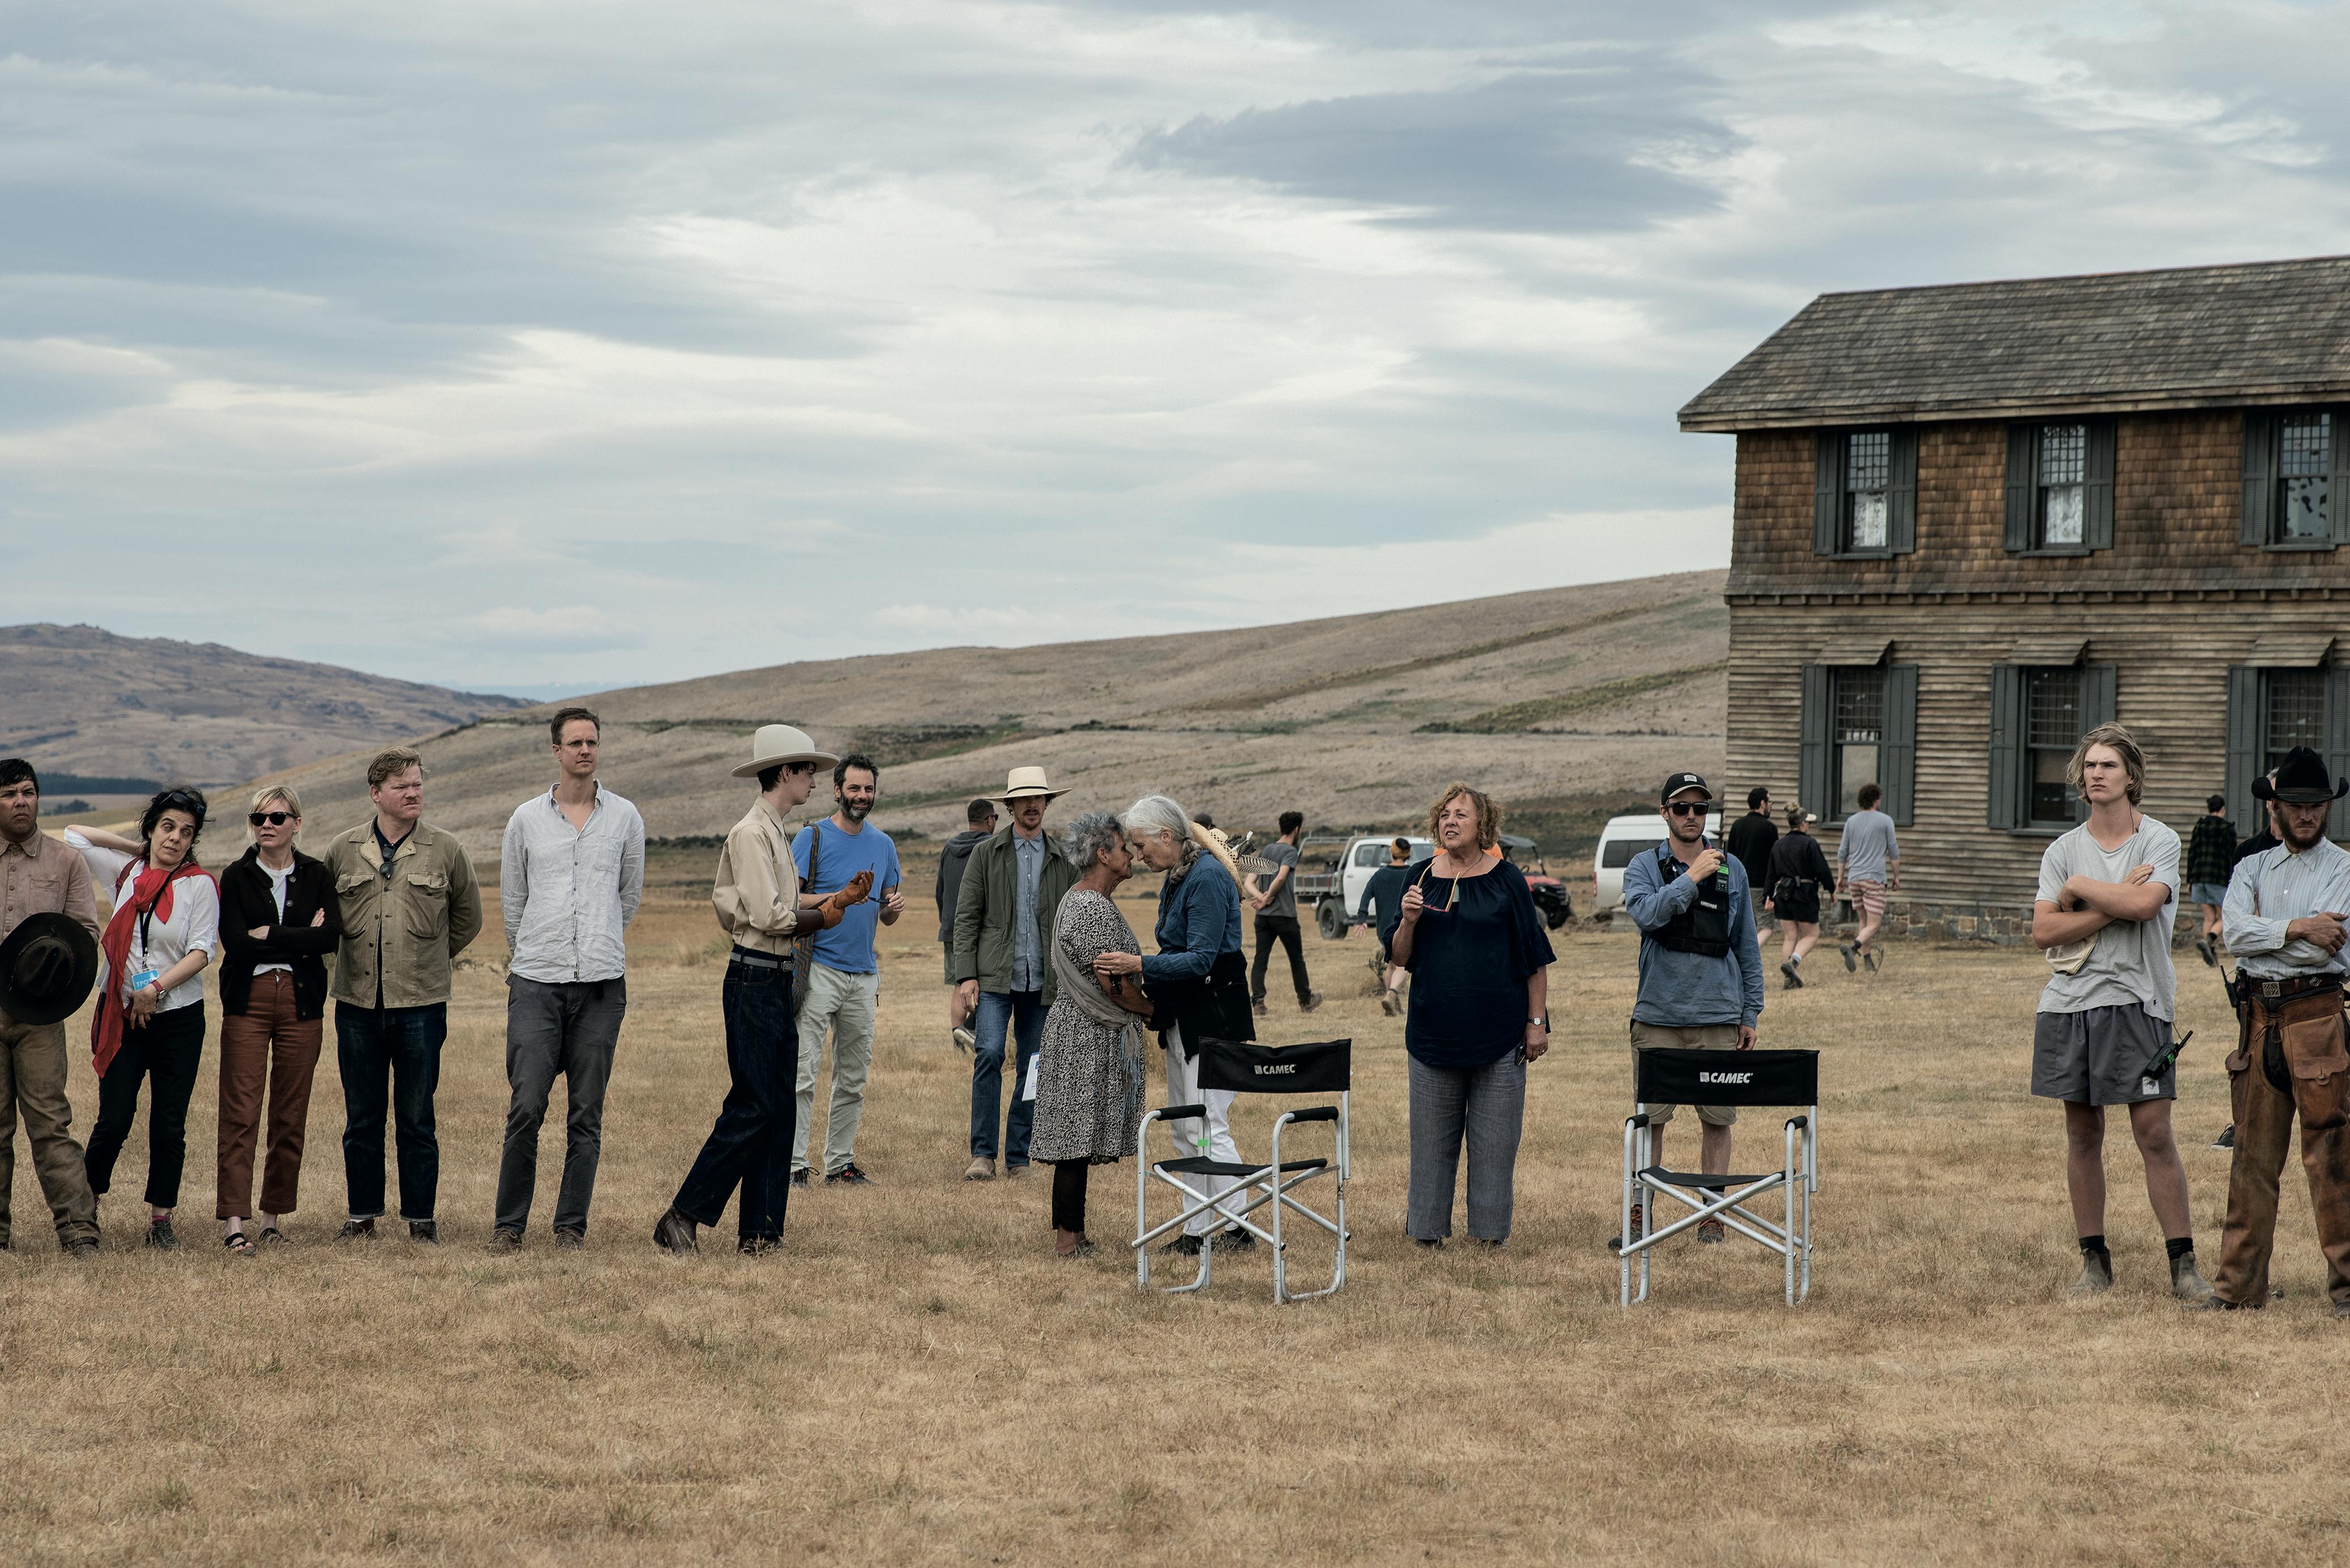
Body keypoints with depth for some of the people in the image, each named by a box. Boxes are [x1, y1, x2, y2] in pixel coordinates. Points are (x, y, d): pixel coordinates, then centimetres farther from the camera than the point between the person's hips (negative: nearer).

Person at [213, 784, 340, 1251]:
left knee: (291, 1115, 3)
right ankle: (233, 1221, -13)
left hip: (302, 1002, 2)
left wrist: (268, 935, -10)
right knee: (240, 1112, -9)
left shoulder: (316, 876, 9)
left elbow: (332, 935, -7)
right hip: (248, 1001, -2)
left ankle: (273, 1217, 11)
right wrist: (301, 941, -9)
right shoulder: (236, 876, 5)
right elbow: (235, 942, -8)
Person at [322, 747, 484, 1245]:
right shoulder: (343, 850, 5)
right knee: (362, 1119, 7)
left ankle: (421, 1219, 10)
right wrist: (354, 957, 14)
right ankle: (362, 1216, 16)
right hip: (357, 1003, 2)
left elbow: (468, 919, 14)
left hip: (420, 1005, -2)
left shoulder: (446, 850, 2)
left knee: (416, 1120, 2)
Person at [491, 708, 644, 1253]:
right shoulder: (527, 818, 7)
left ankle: (572, 1224, 9)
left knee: (587, 1114, 2)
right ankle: (509, 1222, 3)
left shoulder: (625, 817, 8)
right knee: (526, 1107, -7)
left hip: (601, 982, 1)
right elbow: (512, 900, 17)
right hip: (536, 983, -1)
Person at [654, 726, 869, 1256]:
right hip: (754, 979, -10)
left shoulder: (775, 833, 17)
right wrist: (822, 918, -6)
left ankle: (759, 1232, 11)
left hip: (777, 981, 10)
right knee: (753, 1107, -10)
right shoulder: (750, 833, -13)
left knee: (778, 1109, 8)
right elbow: (768, 916, -19)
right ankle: (682, 1217, -5)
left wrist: (839, 899, 8)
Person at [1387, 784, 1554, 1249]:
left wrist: (1537, 1022, -4)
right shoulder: (1423, 879, 6)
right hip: (1433, 1031, 2)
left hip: (1498, 1032, -2)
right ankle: (1426, 1228, 14)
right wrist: (1408, 921, -12)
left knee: (1494, 1137, 1)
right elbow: (1400, 958, 7)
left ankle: (1491, 1229, 8)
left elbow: (1535, 957, 0)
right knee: (1431, 1137, 6)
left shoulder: (1506, 880, -1)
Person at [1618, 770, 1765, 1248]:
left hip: (1719, 1018, 1)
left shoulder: (1731, 870, 8)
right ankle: (1639, 1215, 8)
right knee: (1650, 1119, 1)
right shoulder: (1644, 867, 3)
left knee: (1718, 1118, 4)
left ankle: (1712, 1215, 11)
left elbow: (1747, 947, 11)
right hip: (1658, 1017, -1)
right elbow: (1646, 913, -18)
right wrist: (1691, 878, -20)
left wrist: (1751, 1013, 8)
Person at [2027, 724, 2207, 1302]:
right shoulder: (2063, 851, 10)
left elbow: (2145, 904, -18)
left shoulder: (2159, 841, 0)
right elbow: (2043, 931, -2)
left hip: (2136, 1001, -4)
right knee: (2083, 1135, 7)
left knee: (2155, 1134, -7)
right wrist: (2114, 904, -11)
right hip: (2069, 1001, 4)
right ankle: (2095, 1260, 15)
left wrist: (2079, 887, -5)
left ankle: (2183, 1264, -3)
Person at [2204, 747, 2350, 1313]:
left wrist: (2264, 936, -2)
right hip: (2259, 1017, 4)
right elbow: (2235, 931, -1)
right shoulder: (2252, 869, 17)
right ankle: (2240, 1283, 10)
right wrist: (2296, 929, -10)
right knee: (2253, 1155, 6)